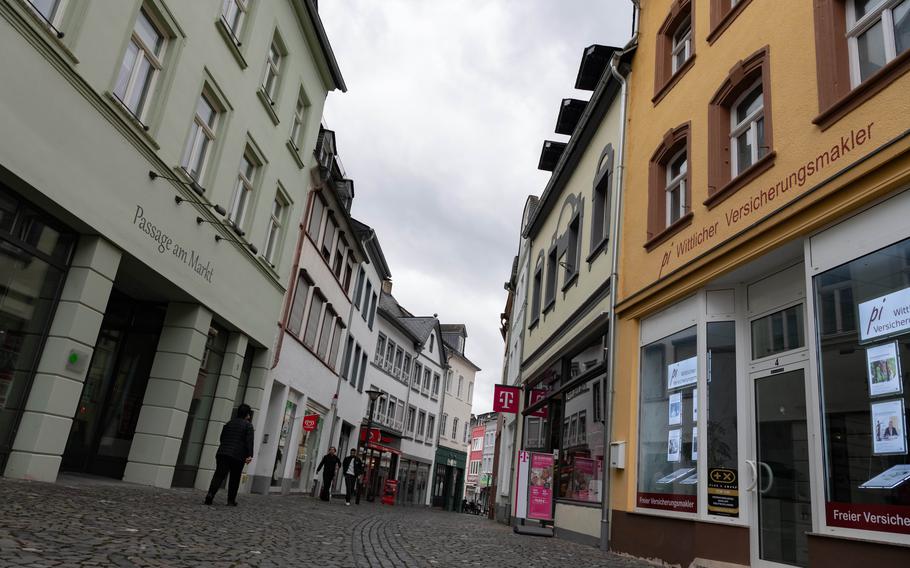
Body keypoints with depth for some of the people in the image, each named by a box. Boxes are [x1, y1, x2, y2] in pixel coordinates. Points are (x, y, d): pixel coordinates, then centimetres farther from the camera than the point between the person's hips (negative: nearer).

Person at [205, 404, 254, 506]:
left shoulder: (229, 423, 16)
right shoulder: (248, 425, -2)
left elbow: (222, 438, 22)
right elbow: (249, 441, -12)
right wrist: (249, 455, -15)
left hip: (222, 453, 4)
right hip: (238, 456, -4)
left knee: (219, 475, -3)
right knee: (234, 479, 9)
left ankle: (210, 493, -23)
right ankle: (231, 500, 13)